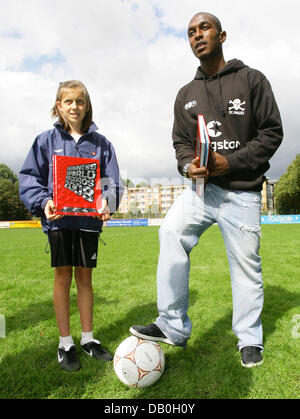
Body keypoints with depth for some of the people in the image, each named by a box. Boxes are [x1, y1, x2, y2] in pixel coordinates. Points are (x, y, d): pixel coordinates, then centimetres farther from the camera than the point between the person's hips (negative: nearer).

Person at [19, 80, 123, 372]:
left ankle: (88, 338, 24)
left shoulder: (100, 142, 7)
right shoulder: (47, 139, 4)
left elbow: (110, 179, 5)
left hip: (89, 217, 1)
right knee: (63, 275, 4)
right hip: (58, 218, -1)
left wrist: (107, 202, -14)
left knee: (84, 276, 9)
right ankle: (65, 343, 20)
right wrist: (43, 202, -15)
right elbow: (29, 177, 2)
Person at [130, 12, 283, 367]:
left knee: (246, 264, 0)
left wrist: (230, 162, -16)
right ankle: (173, 326, -9)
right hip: (203, 187, 3)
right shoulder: (186, 94, 14)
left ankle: (249, 340, 21)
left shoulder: (251, 79, 2)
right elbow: (181, 142, 14)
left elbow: (272, 133, -3)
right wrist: (188, 165, -10)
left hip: (242, 191, -3)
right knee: (172, 232, -19)